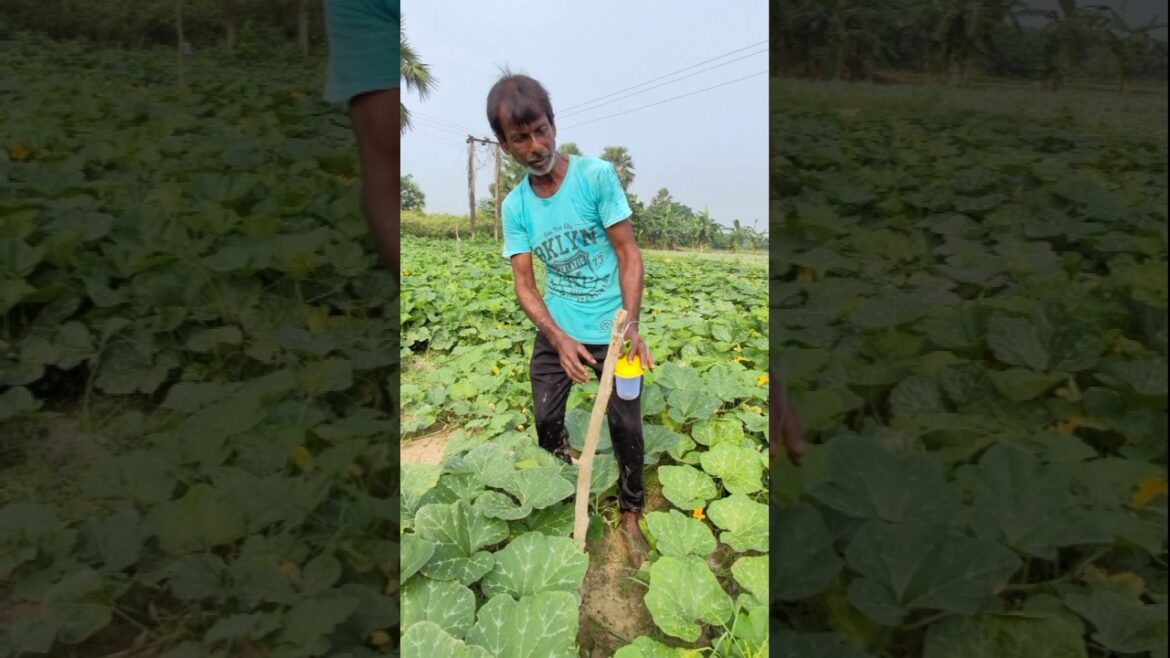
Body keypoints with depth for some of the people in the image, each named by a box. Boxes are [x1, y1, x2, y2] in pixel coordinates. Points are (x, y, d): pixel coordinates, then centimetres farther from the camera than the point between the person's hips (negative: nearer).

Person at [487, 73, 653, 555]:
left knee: (626, 425, 5)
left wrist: (631, 324, -24)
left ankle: (631, 511, 28)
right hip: (556, 331, 3)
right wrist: (558, 338, -22)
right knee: (546, 418, 14)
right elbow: (524, 284, -6)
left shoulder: (596, 175, -14)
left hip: (611, 329, -3)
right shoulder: (514, 207, -4)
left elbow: (628, 252, -12)